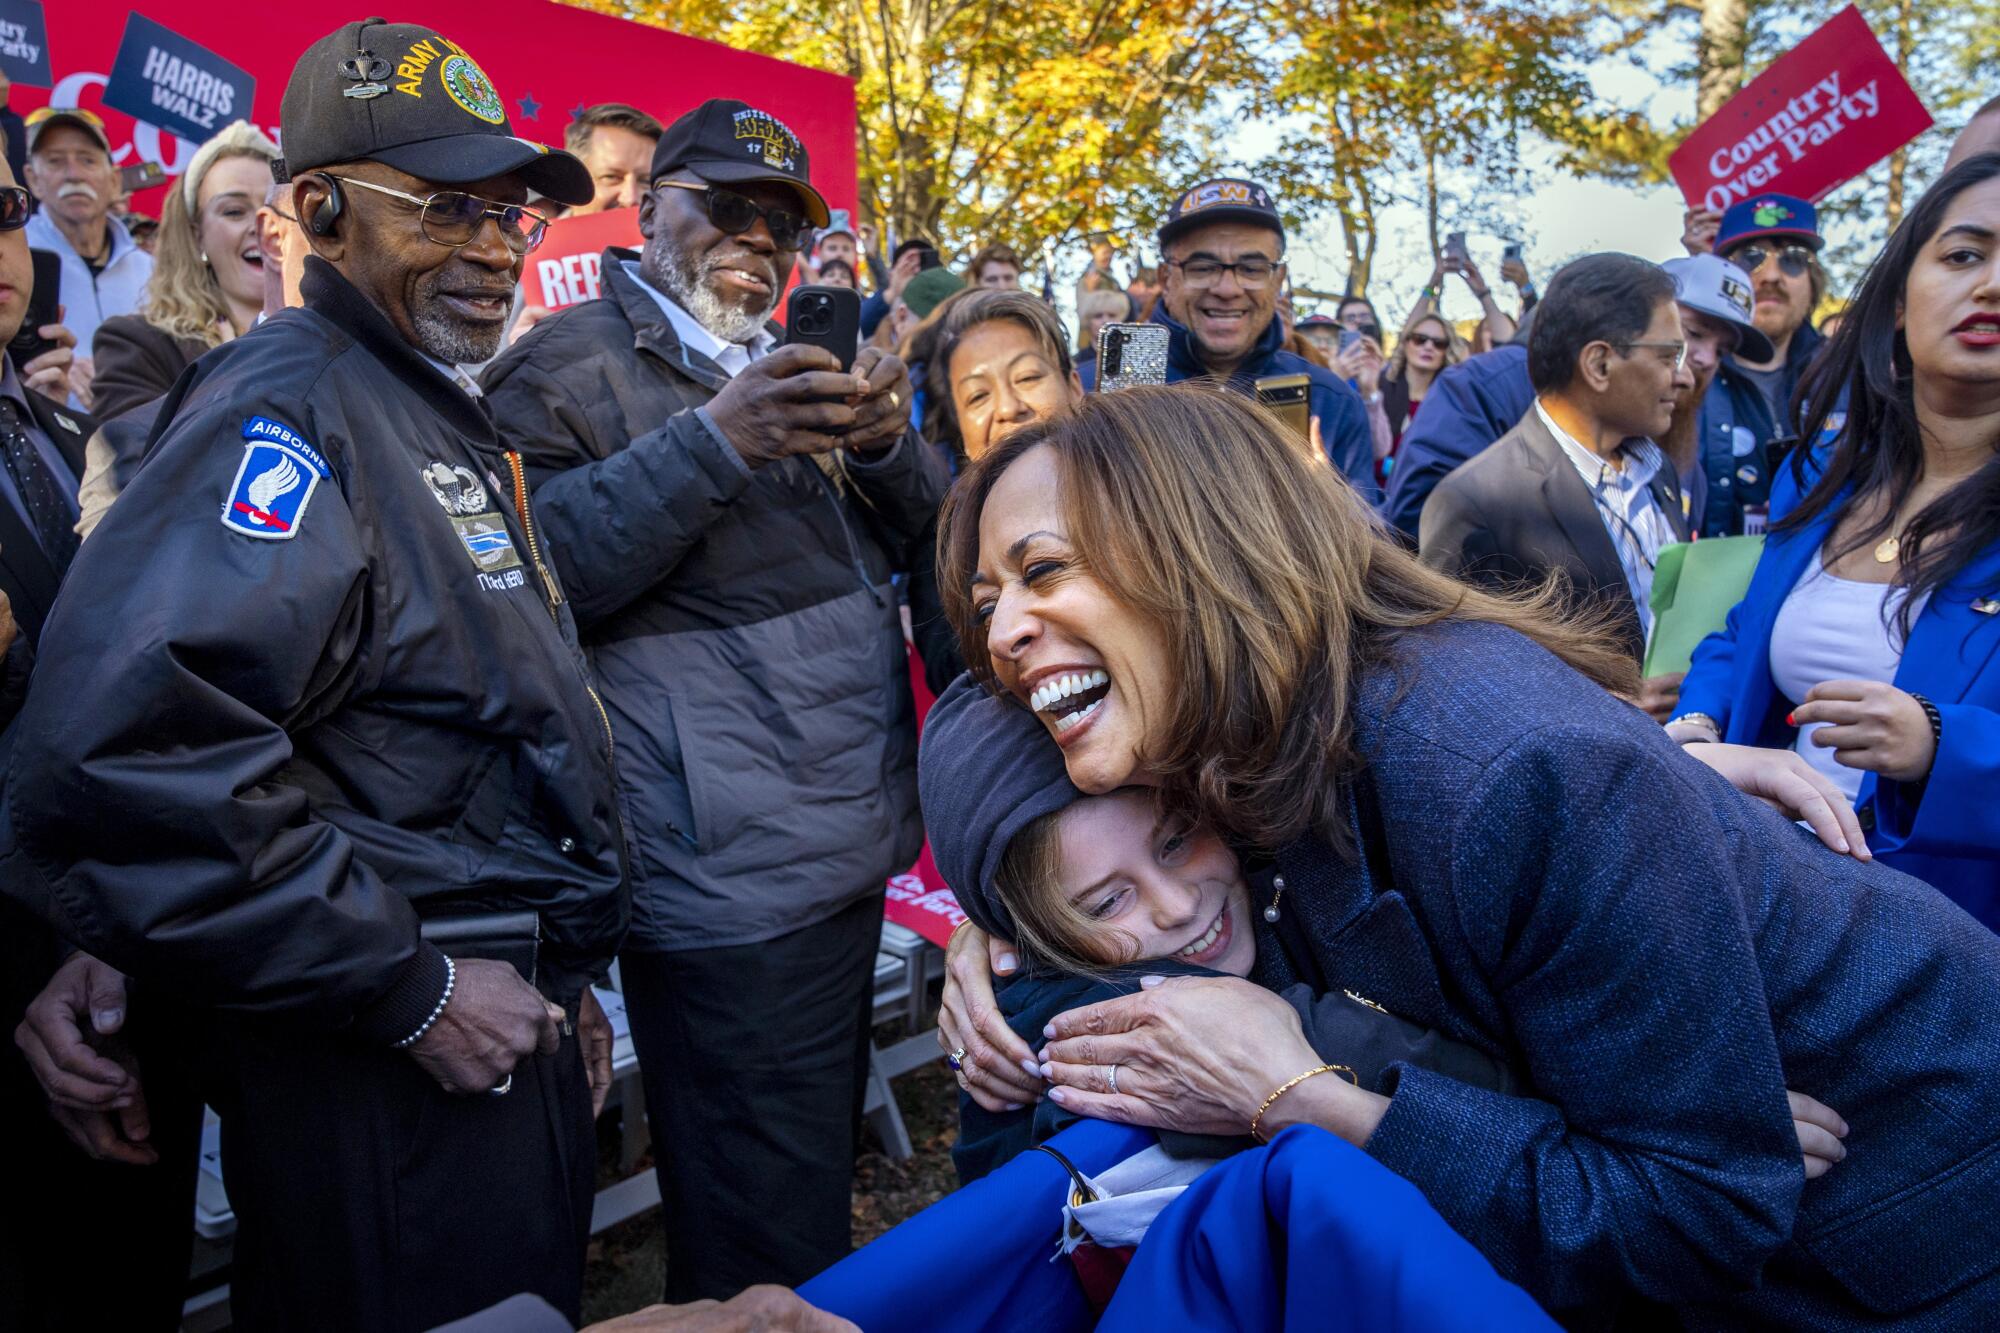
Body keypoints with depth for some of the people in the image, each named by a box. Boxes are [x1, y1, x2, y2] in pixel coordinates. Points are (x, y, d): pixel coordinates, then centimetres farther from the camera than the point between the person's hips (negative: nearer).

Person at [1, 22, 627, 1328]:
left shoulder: (440, 417, 14)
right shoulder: (287, 409, -16)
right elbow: (132, 753, -31)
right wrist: (407, 989, -23)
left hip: (505, 1031, 9)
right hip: (389, 1086, -9)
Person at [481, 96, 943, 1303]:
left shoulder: (796, 367, 20)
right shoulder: (572, 364, -3)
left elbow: (929, 528, 14)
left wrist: (886, 443, -7)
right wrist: (714, 443, -26)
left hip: (850, 834, 8)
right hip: (731, 873, -8)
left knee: (824, 1162, 23)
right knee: (766, 1243, 0)